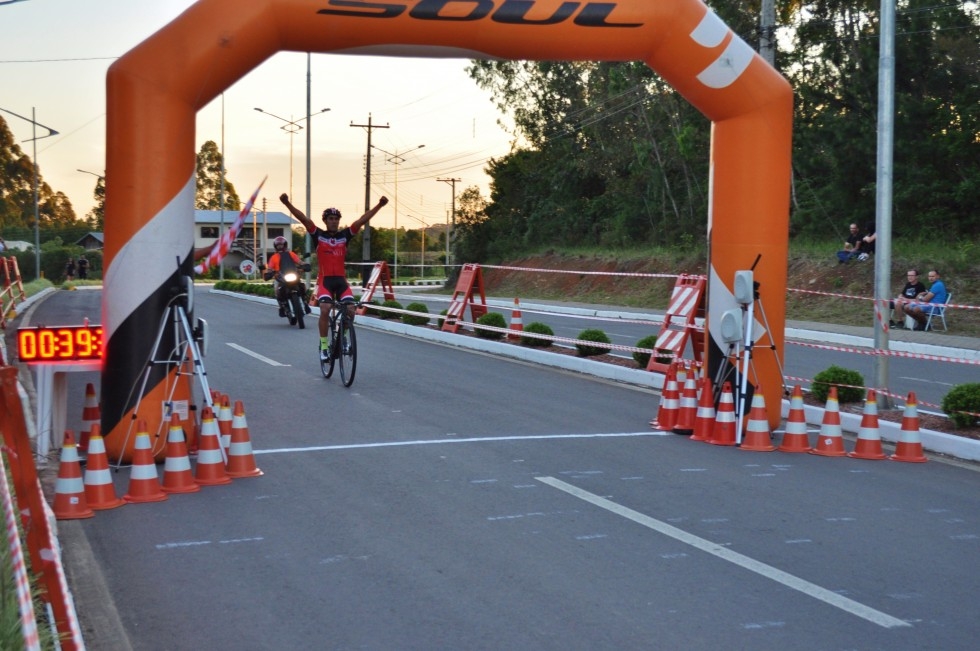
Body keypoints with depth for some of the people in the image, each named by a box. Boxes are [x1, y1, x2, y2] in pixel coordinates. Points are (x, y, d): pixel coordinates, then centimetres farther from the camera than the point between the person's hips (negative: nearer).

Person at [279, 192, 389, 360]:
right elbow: (303, 218, -7)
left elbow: (362, 220, 0)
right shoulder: (318, 235, 4)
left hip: (341, 279, 2)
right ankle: (324, 346, -10)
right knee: (325, 310, -22)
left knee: (350, 309, -16)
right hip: (324, 279, -2)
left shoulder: (345, 235, 8)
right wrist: (287, 203, -19)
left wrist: (379, 206, -8)